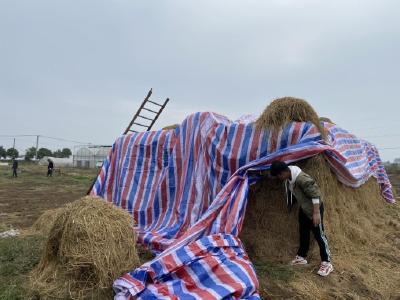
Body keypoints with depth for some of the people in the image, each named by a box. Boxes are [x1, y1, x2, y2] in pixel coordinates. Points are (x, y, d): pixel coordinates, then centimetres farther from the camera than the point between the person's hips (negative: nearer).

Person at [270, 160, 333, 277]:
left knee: (319, 235, 0)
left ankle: (327, 263, 14)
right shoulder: (289, 177, -7)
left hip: (313, 209, -9)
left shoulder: (301, 178, -34)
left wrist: (316, 212, -27)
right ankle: (301, 257, 33)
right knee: (303, 232, 18)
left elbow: (315, 193, -30)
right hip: (303, 208, 9)